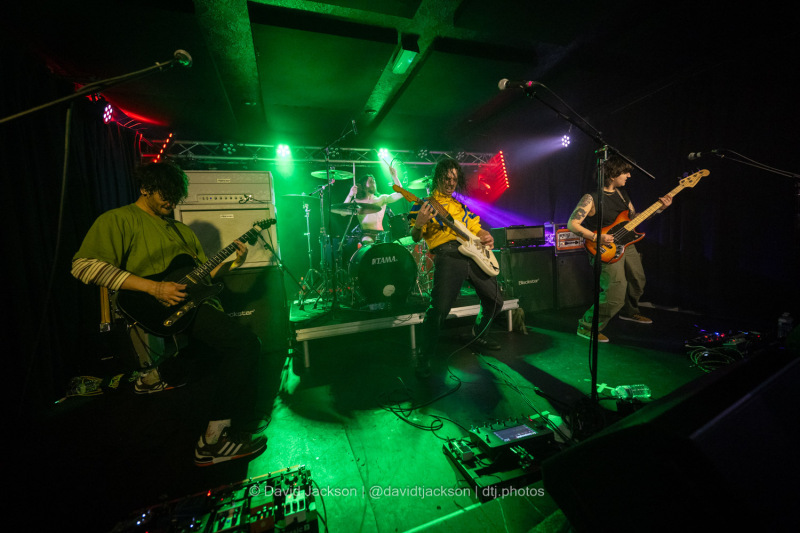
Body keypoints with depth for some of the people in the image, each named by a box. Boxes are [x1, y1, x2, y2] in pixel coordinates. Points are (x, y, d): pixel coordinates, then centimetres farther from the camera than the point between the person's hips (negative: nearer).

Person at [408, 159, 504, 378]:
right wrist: (419, 224, -25)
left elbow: (476, 229, 30)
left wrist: (487, 237, 7)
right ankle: (424, 359, -3)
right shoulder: (425, 204, 9)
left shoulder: (462, 205, 26)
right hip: (448, 255, -6)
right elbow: (416, 238, -2)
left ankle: (479, 335, 38)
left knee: (495, 301, 13)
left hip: (473, 254, 7)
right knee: (439, 308, -20)